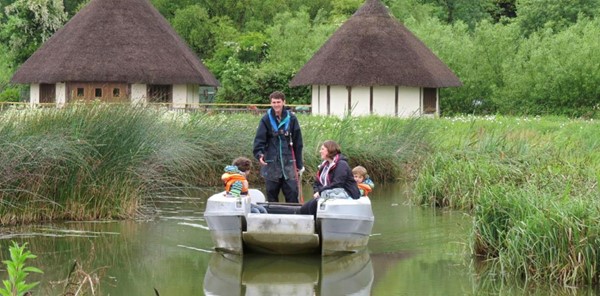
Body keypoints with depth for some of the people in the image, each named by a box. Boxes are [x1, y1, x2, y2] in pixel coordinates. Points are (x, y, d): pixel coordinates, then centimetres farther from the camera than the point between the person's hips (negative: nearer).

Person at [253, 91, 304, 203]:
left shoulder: (291, 118, 3)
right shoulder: (266, 119, 0)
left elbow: (298, 143, 8)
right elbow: (259, 139, -4)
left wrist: (299, 163, 9)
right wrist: (259, 154, -24)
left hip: (288, 162, 1)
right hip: (271, 163, 0)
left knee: (292, 192, -4)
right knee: (272, 194, 5)